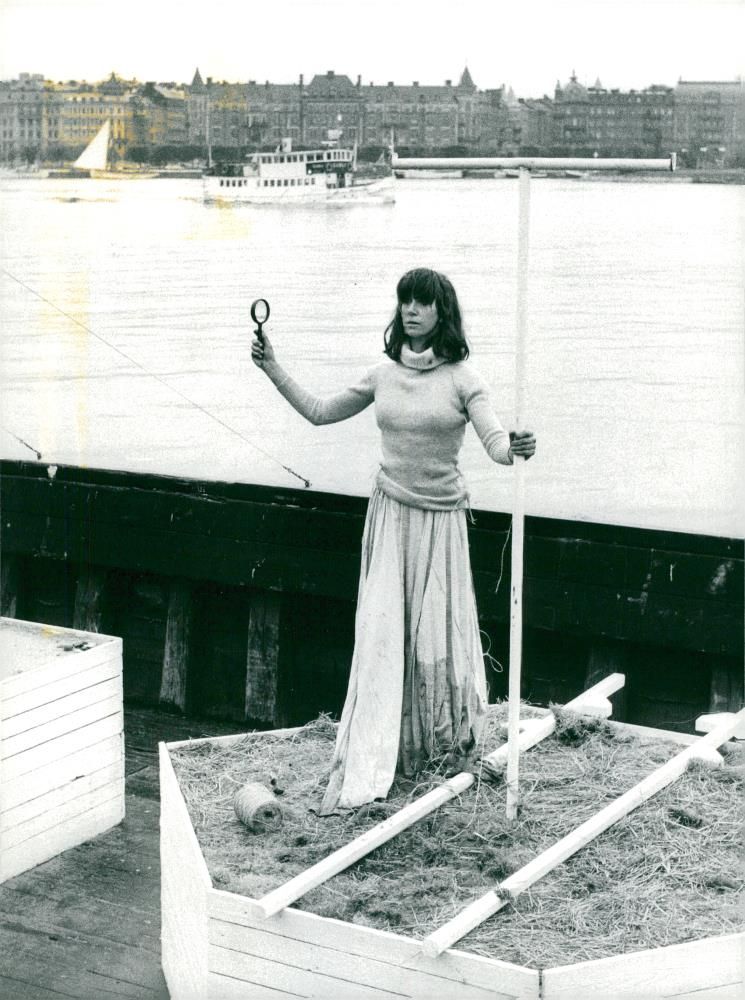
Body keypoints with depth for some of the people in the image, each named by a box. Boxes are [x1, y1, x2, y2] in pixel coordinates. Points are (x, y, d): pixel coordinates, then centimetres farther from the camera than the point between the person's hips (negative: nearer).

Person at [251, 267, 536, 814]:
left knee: (435, 634, 5)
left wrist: (515, 448, -43)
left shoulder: (462, 378, -9)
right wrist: (273, 369, 5)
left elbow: (495, 443, -20)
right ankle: (360, 772, 1)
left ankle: (447, 745, 30)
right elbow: (320, 412, 13)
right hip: (391, 511, 3)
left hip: (440, 517, -2)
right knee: (381, 632, -2)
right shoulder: (383, 375, 3)